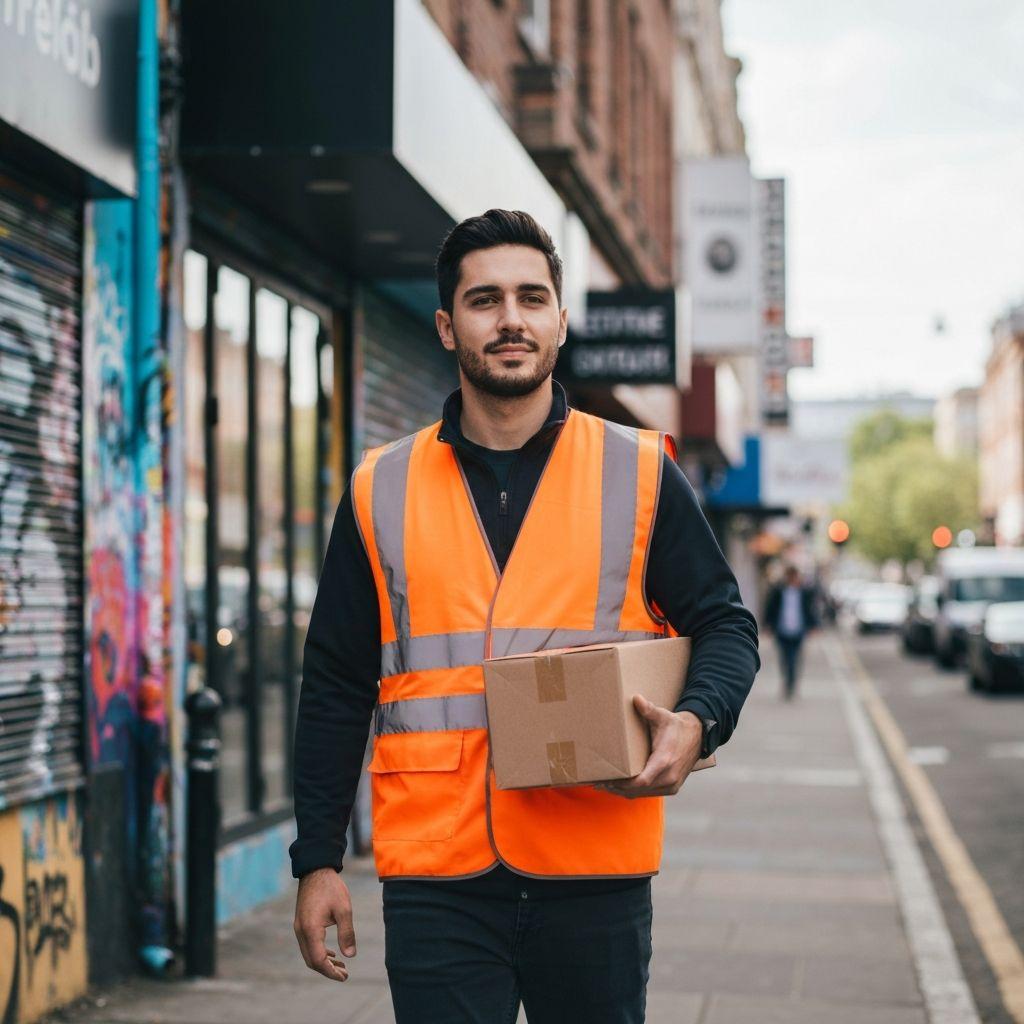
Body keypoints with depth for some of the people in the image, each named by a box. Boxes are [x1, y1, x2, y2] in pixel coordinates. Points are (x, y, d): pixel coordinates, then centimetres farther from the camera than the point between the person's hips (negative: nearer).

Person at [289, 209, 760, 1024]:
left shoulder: (640, 474, 5)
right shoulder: (382, 491, 7)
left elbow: (725, 625, 8)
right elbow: (336, 687, 10)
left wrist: (696, 723, -14)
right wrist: (318, 860, 5)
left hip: (594, 873, 0)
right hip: (435, 879, 0)